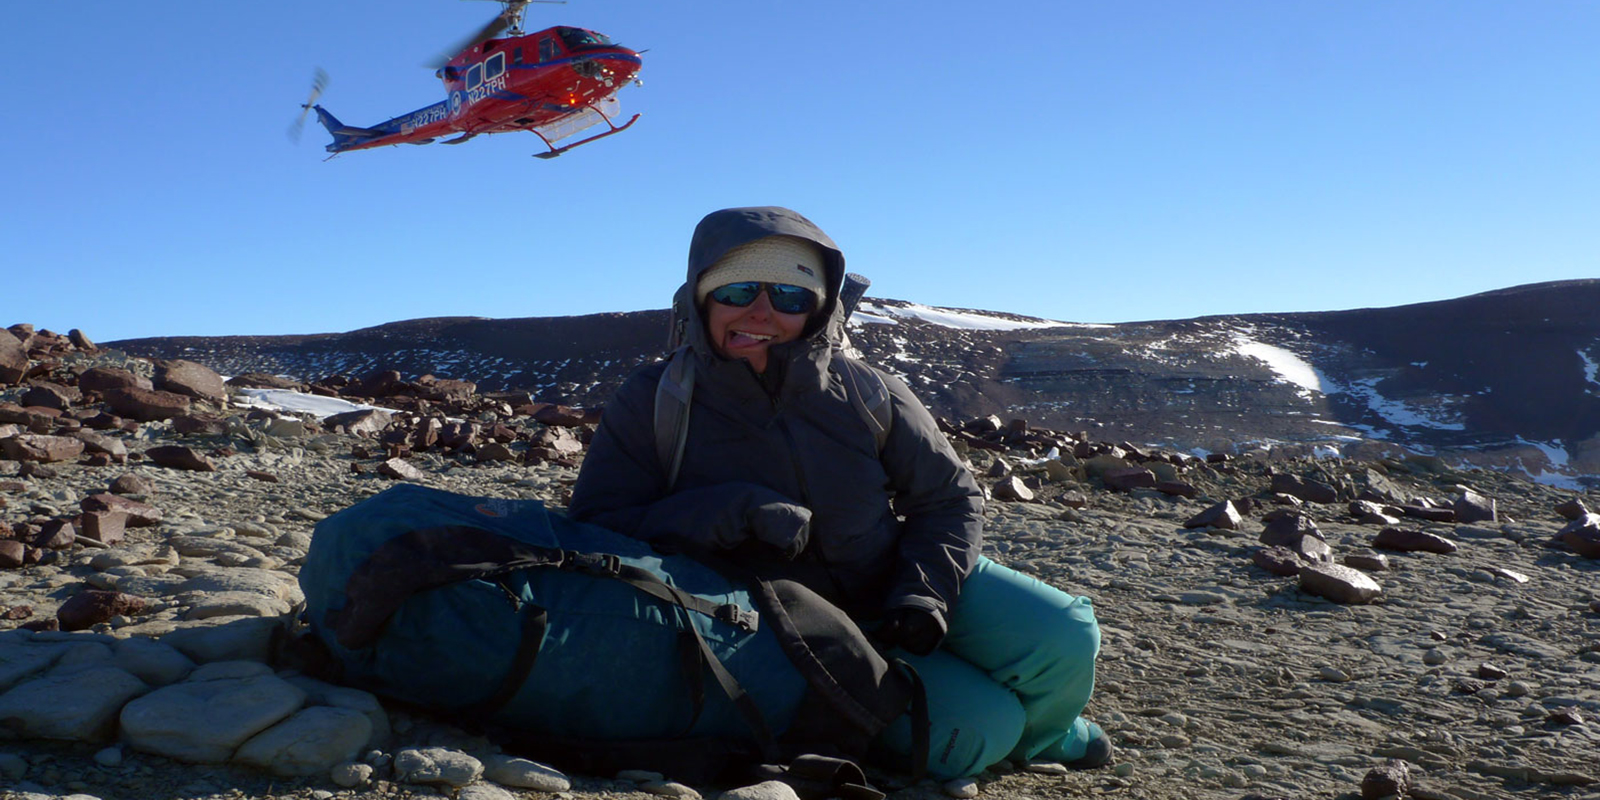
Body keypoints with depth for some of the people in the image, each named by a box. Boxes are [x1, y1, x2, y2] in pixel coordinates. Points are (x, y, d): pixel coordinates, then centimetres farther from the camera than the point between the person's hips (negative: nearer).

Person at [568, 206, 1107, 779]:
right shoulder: (653, 403, -13)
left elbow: (949, 498, 1)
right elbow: (594, 529, -20)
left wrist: (923, 593, -16)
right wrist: (736, 512, -32)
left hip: (892, 587, 4)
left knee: (1061, 636, -12)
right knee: (971, 732, -21)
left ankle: (1034, 735, 24)